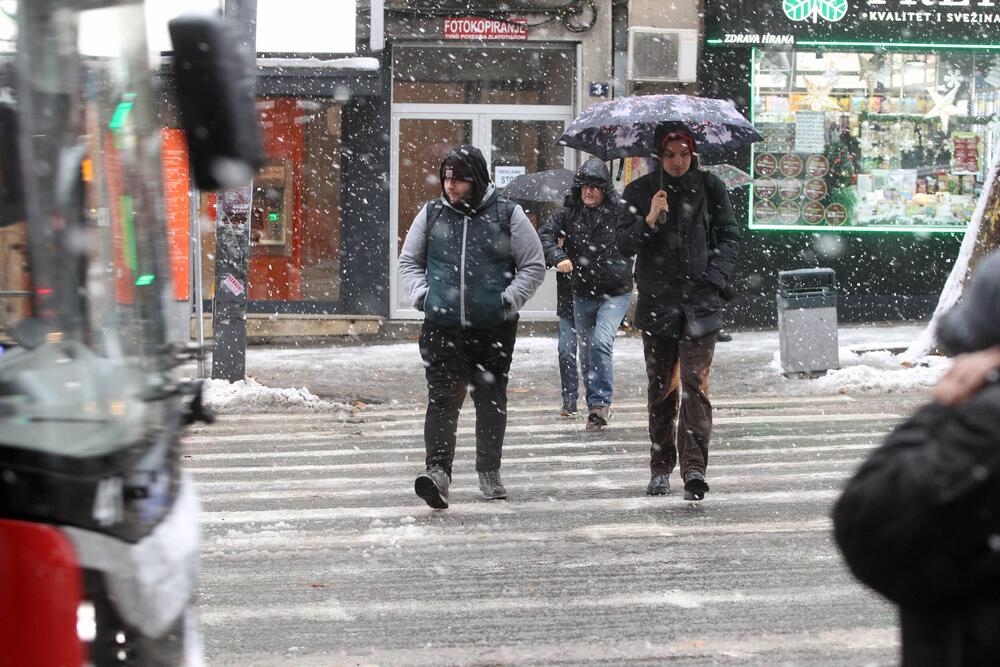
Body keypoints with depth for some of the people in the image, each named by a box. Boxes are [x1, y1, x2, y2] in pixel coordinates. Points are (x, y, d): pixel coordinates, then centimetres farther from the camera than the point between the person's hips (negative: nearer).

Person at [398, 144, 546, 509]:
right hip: (442, 327, 0)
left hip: (494, 328, 0)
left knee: (491, 400, 10)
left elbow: (534, 266, 5)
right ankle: (438, 471, -21)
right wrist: (421, 293, 2)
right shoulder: (432, 213, 7)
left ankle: (489, 473, 24)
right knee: (443, 398, -11)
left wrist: (509, 300, -7)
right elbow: (409, 261, 18)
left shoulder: (507, 215, 1)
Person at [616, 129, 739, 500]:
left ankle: (694, 467, -17)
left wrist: (715, 276, -6)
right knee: (661, 387, 8)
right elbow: (624, 243, -1)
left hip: (700, 301, -1)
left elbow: (729, 238, 9)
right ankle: (661, 468, 17)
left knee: (695, 383, -11)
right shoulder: (640, 191, 5)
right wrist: (649, 221, -19)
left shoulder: (711, 188, 5)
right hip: (656, 301, 1)